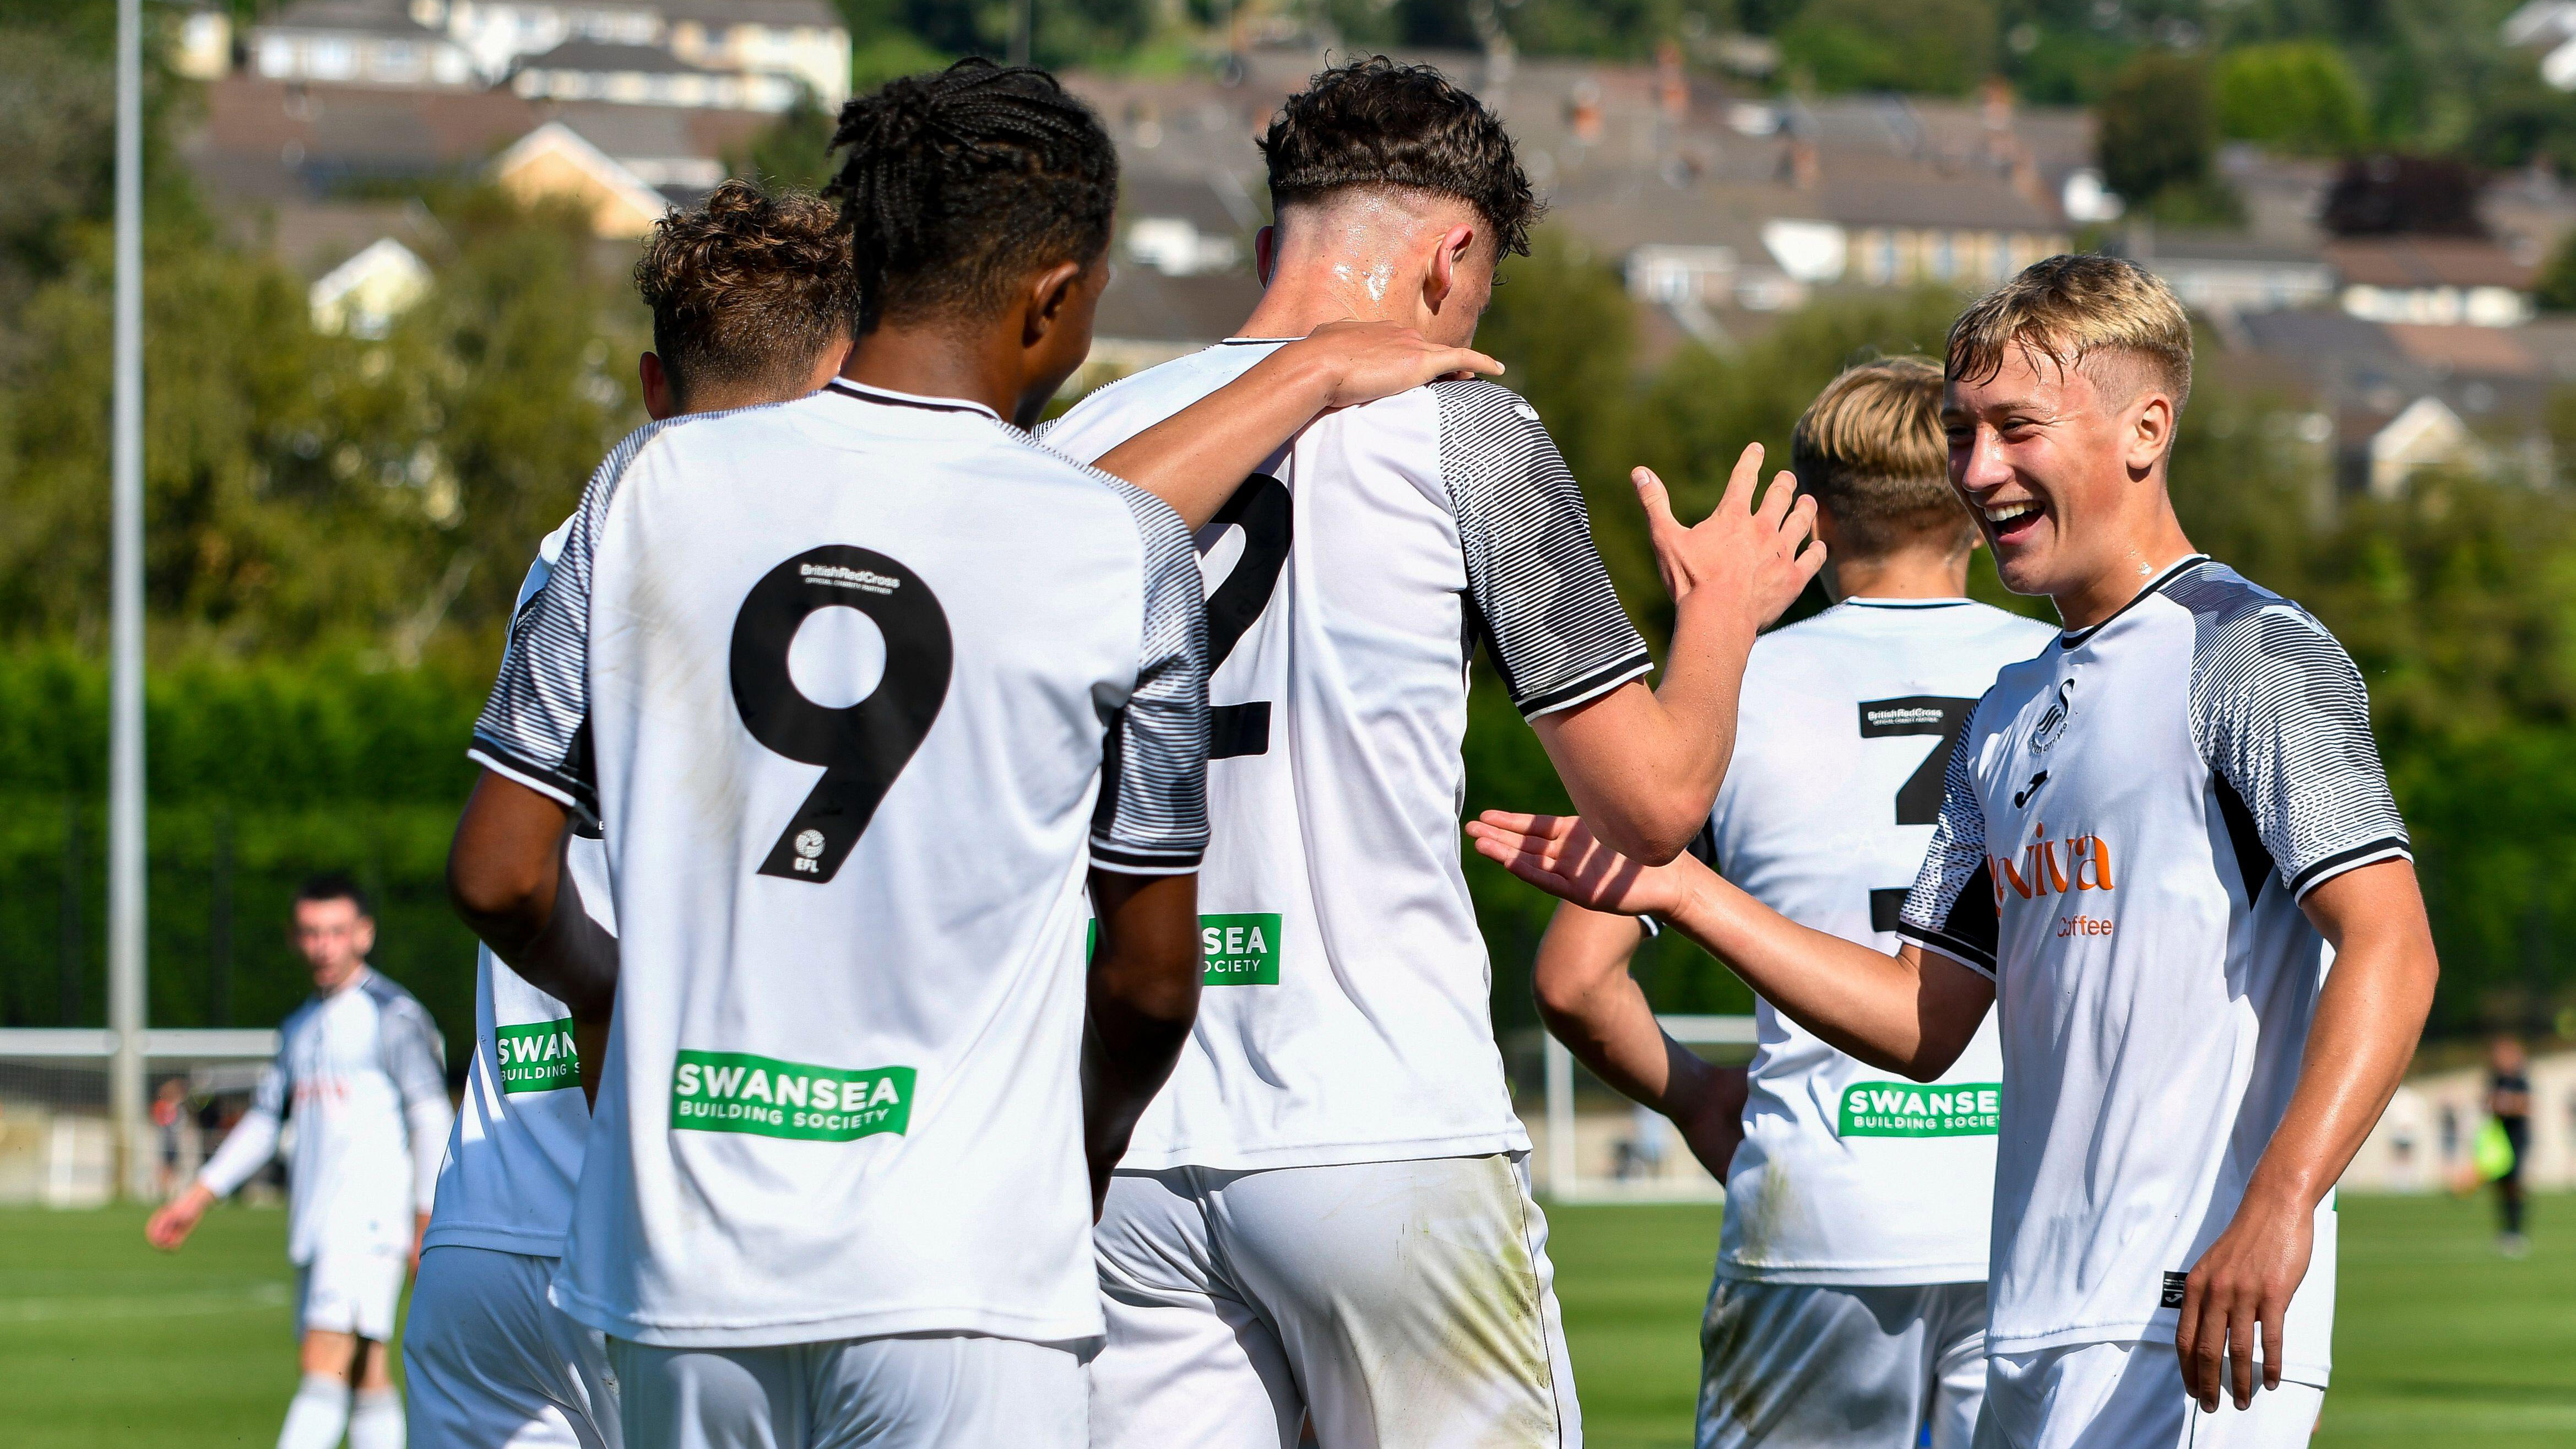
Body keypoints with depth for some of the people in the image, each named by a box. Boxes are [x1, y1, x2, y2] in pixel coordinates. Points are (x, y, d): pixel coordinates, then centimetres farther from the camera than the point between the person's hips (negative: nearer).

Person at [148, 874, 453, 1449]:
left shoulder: (394, 1017, -2)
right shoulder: (299, 1029, 20)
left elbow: (432, 1120, -5)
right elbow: (264, 1120, 23)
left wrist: (429, 1222, -10)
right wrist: (199, 1195, 14)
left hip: (369, 1218, -7)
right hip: (314, 1224, 7)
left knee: (325, 1364, -16)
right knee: (367, 1377, 5)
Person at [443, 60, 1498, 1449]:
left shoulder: (654, 485, 2)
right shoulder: (1120, 548, -4)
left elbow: (498, 879, 4)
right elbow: (1150, 979, 4)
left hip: (678, 1267, 3)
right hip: (959, 1275, -3)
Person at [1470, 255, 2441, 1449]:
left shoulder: (2250, 656, -5)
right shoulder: (2010, 715, 22)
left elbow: (2389, 947, -16)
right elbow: (1924, 1022, 21)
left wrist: (2276, 1212, -28)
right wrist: (1683, 893, 11)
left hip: (2196, 1315, -8)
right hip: (2037, 1332, 8)